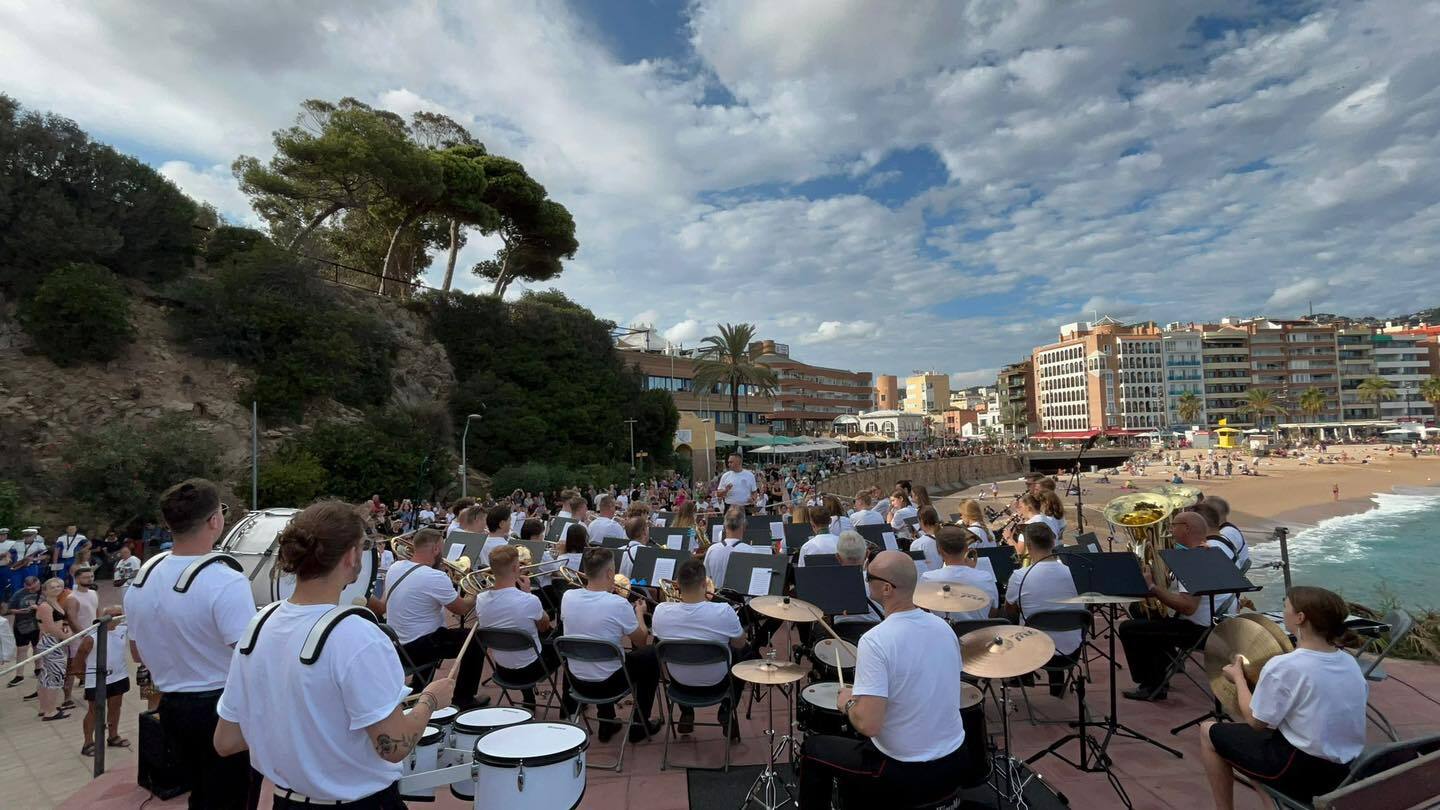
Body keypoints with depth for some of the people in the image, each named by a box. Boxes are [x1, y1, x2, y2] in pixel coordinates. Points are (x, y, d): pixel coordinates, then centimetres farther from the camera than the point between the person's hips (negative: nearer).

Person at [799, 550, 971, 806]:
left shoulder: (875, 641, -25)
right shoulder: (943, 627, -4)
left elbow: (868, 725, -29)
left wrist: (848, 703, -8)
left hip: (908, 775, -6)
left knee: (813, 748, 17)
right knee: (857, 747, 32)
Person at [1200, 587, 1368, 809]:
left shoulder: (1283, 666, -24)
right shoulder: (1349, 662, -2)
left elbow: (1255, 721, -14)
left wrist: (1238, 677, 0)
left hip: (1302, 770, -7)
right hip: (1343, 771, 7)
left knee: (1209, 731, 10)